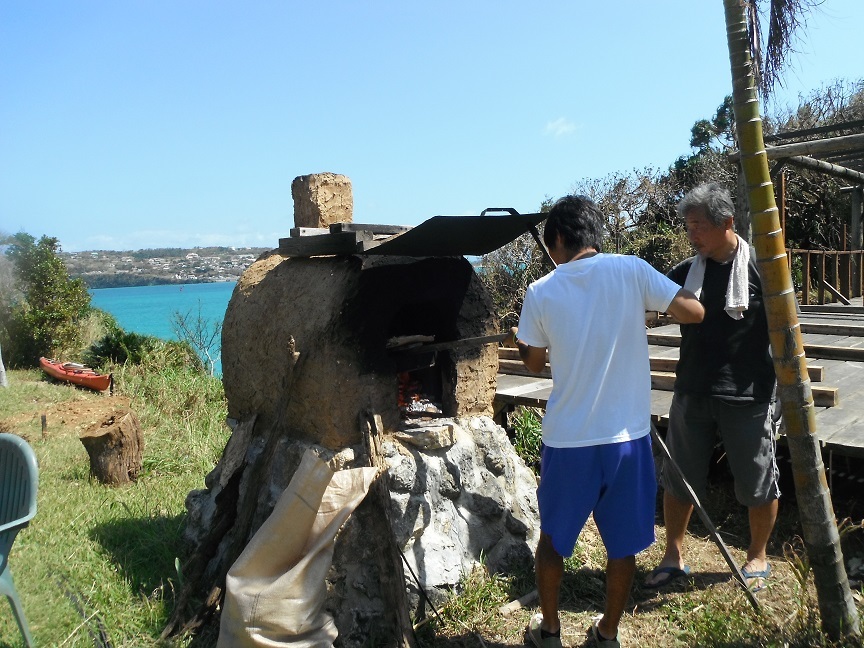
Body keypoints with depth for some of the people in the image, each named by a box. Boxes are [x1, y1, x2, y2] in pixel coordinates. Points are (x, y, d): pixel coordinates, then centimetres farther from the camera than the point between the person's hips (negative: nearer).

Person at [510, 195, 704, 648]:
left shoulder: (541, 293, -5)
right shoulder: (630, 270, -7)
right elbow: (694, 312, -5)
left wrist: (520, 341, 29)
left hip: (568, 439, 0)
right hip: (627, 436, 1)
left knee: (552, 538, 21)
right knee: (623, 543, 18)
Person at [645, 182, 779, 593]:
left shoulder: (760, 267, -8)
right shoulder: (686, 272, 3)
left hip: (747, 398, -3)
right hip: (691, 394, 4)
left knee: (757, 483, 12)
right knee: (677, 480, 11)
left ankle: (758, 558, 36)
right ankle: (674, 557, 29)